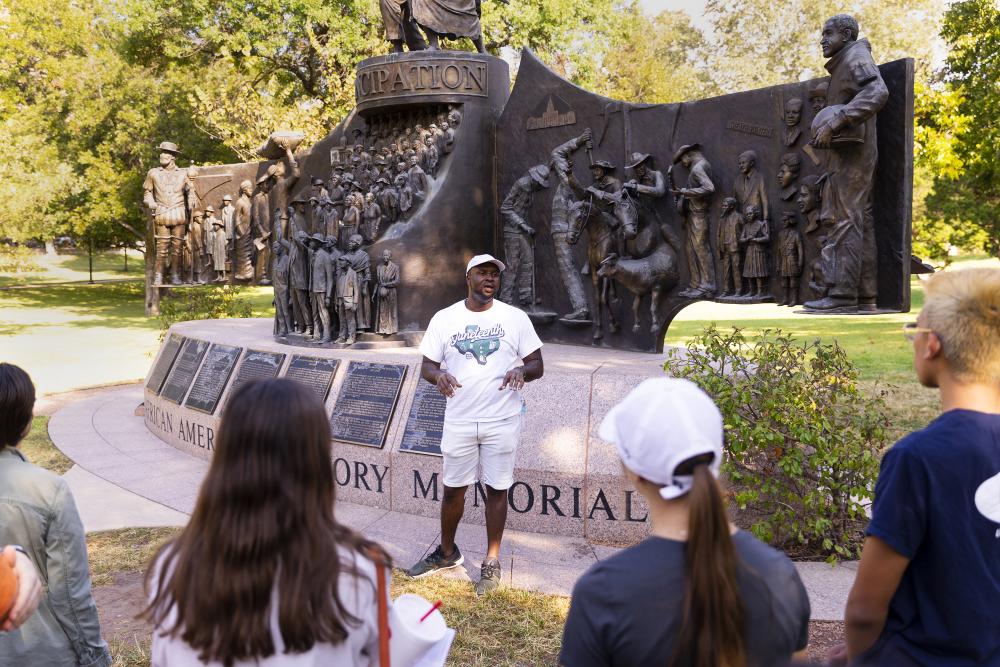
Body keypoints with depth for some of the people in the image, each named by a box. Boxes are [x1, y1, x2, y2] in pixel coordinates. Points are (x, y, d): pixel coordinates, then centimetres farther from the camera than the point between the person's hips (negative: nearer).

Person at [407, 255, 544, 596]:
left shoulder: (515, 318, -2)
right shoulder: (444, 318, 0)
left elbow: (537, 365, 0)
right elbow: (426, 366, 3)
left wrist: (521, 370, -23)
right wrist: (438, 375, -21)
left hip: (502, 421, -1)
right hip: (459, 420, 1)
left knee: (496, 489, 8)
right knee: (453, 489, 12)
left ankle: (492, 563, 23)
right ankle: (447, 552, 34)